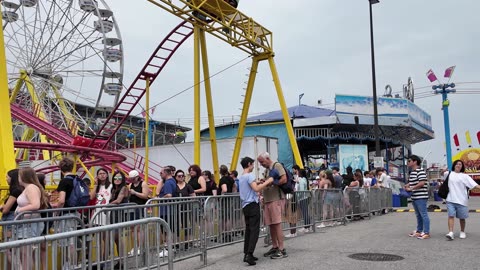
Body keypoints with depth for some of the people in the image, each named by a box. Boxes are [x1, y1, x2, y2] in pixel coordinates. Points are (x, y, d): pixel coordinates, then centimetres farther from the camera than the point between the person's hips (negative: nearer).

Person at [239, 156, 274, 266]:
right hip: (252, 205, -9)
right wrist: (267, 181, -15)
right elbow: (256, 189, -23)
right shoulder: (249, 175, -12)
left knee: (248, 230, 12)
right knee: (254, 230, -9)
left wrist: (256, 183, 20)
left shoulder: (241, 177, 16)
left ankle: (246, 254, 13)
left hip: (245, 206, 9)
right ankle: (249, 254, -17)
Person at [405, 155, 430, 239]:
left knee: (423, 214, -5)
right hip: (414, 197, 10)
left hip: (421, 197, -10)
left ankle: (426, 233, -1)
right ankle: (419, 231, 25)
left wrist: (411, 188, -19)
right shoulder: (412, 172, 16)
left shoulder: (420, 171, -14)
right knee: (418, 215, 16)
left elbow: (422, 183, -22)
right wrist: (407, 185, 4)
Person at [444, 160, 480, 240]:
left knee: (462, 218, 9)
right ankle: (450, 233, -14)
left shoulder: (464, 176, -1)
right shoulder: (450, 174, 9)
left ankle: (462, 232, 26)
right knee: (451, 216, -9)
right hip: (450, 200, 1)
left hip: (461, 200, -1)